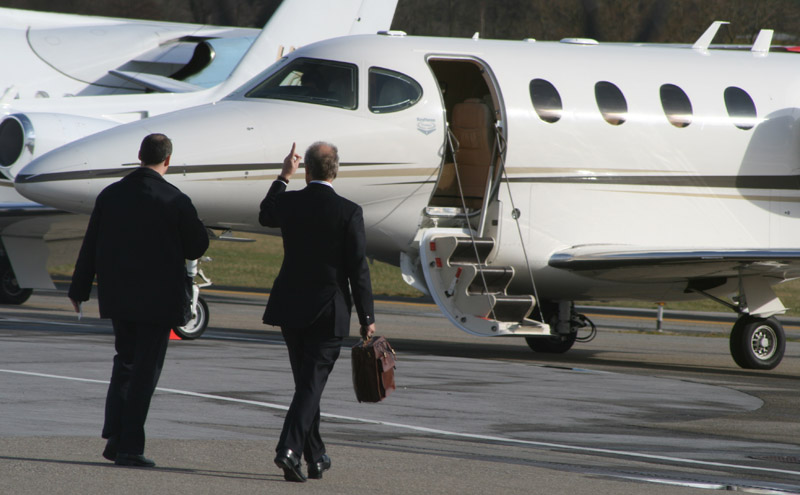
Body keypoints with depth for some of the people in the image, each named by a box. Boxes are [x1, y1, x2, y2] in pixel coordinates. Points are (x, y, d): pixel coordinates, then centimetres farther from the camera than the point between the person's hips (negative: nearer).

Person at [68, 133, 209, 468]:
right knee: (145, 371, 2)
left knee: (125, 361, 19)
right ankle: (129, 447, 0)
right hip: (158, 299, -4)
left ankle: (115, 437, 8)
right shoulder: (175, 201, -13)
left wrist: (79, 290, 13)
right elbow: (197, 247, -5)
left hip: (118, 298, 4)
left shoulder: (110, 195, 0)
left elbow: (90, 246, 4)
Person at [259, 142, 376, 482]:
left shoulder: (288, 203, -3)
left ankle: (316, 457, 23)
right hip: (328, 311, -4)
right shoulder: (348, 212, -12)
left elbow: (265, 216, 24)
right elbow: (358, 269, -11)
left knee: (306, 382, 15)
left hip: (290, 307, 4)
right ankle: (289, 449, -18)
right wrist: (367, 317, -4)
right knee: (312, 383, -2)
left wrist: (284, 176, 33)